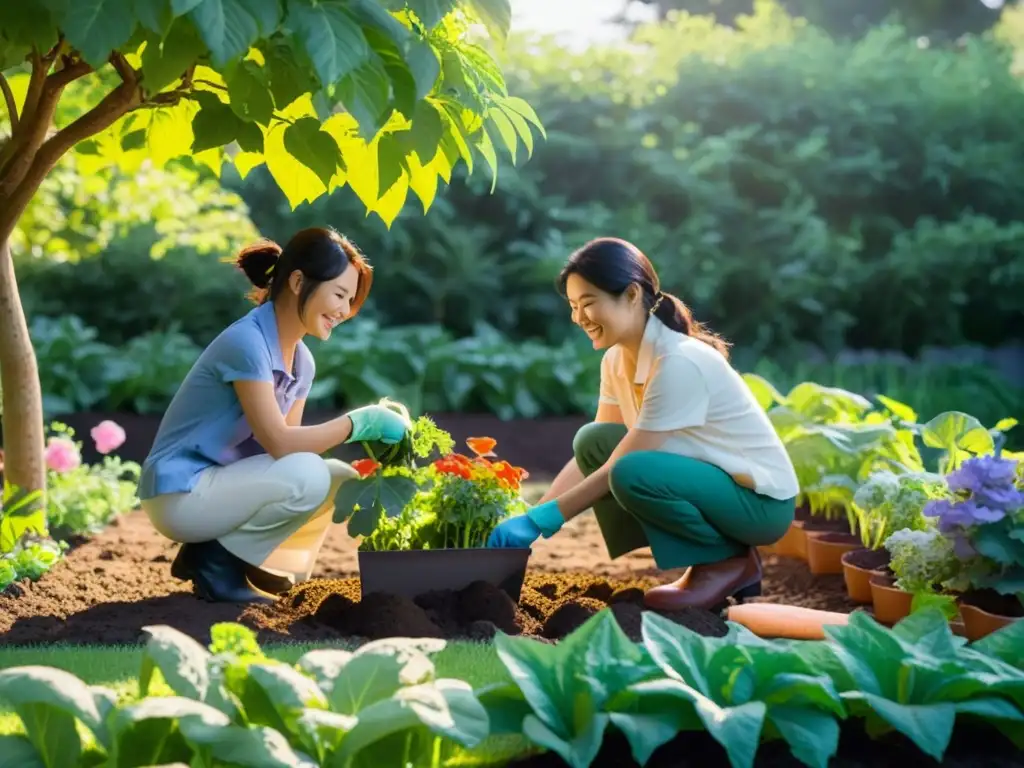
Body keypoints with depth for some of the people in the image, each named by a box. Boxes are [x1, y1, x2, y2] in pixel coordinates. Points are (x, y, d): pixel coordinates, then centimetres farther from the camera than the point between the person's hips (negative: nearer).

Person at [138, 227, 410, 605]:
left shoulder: (302, 361, 7)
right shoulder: (247, 341, -21)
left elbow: (288, 444, 5)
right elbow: (279, 443, -26)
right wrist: (360, 422, -20)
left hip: (223, 483, 9)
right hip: (182, 494, -9)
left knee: (342, 481, -1)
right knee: (308, 477, -27)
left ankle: (234, 555, 6)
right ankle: (216, 562, -8)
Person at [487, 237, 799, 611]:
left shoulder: (678, 363, -26)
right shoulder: (617, 360, 0)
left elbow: (622, 467, -25)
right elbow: (592, 457, 3)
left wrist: (538, 521, -23)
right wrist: (529, 516, -9)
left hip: (761, 500, -9)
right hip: (710, 482, 9)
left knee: (632, 473, -31)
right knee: (592, 442, -3)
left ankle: (731, 561, -5)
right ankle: (708, 560, 3)